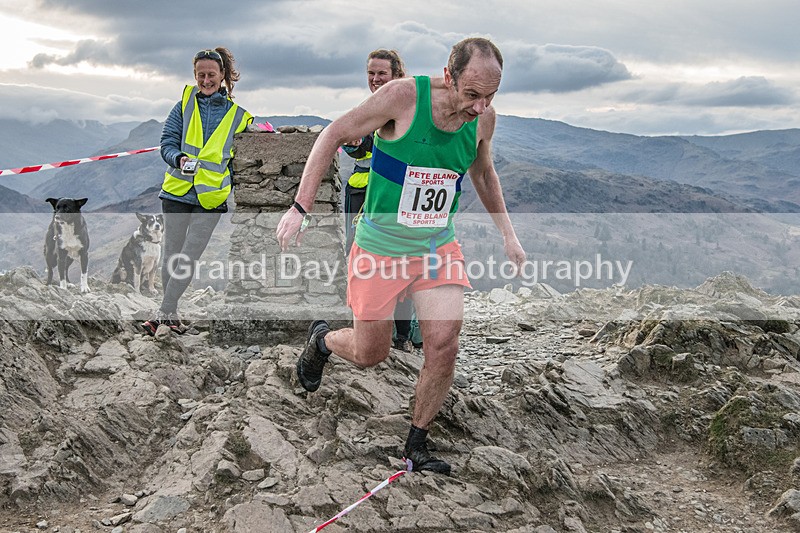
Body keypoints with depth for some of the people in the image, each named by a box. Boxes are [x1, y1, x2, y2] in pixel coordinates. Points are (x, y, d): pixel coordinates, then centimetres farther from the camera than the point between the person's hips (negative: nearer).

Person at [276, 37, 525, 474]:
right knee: (370, 354, 7)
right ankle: (322, 339, 44)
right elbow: (333, 135, -12)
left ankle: (416, 446, 13)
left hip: (438, 247, 4)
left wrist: (507, 234, 13)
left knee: (444, 346, -9)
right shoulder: (403, 96, -22)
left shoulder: (483, 117, -6)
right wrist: (299, 208, -16)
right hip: (380, 247, -3)